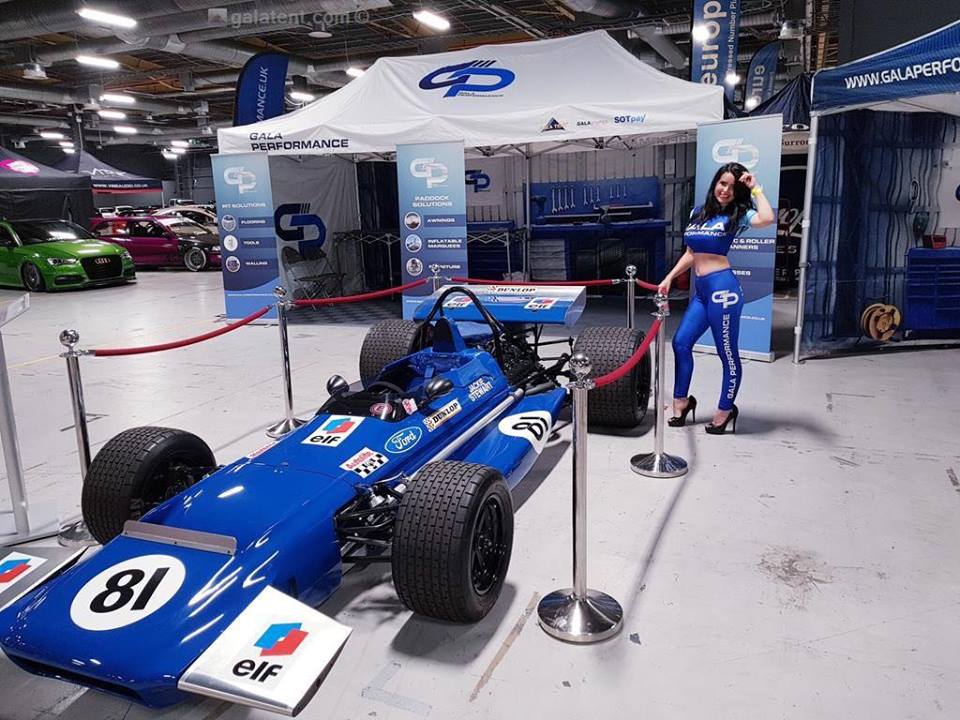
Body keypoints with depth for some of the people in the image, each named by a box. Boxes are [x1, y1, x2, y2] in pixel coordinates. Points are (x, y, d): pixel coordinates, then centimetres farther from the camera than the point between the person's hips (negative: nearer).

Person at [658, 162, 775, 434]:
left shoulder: (737, 215, -2)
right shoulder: (698, 213, 15)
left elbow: (767, 218, -24)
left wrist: (755, 188, -12)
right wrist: (669, 278, 15)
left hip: (723, 288, -7)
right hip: (701, 291, 7)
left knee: (727, 352, 3)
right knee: (681, 342, 7)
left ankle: (726, 409, 18)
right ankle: (681, 400, 23)